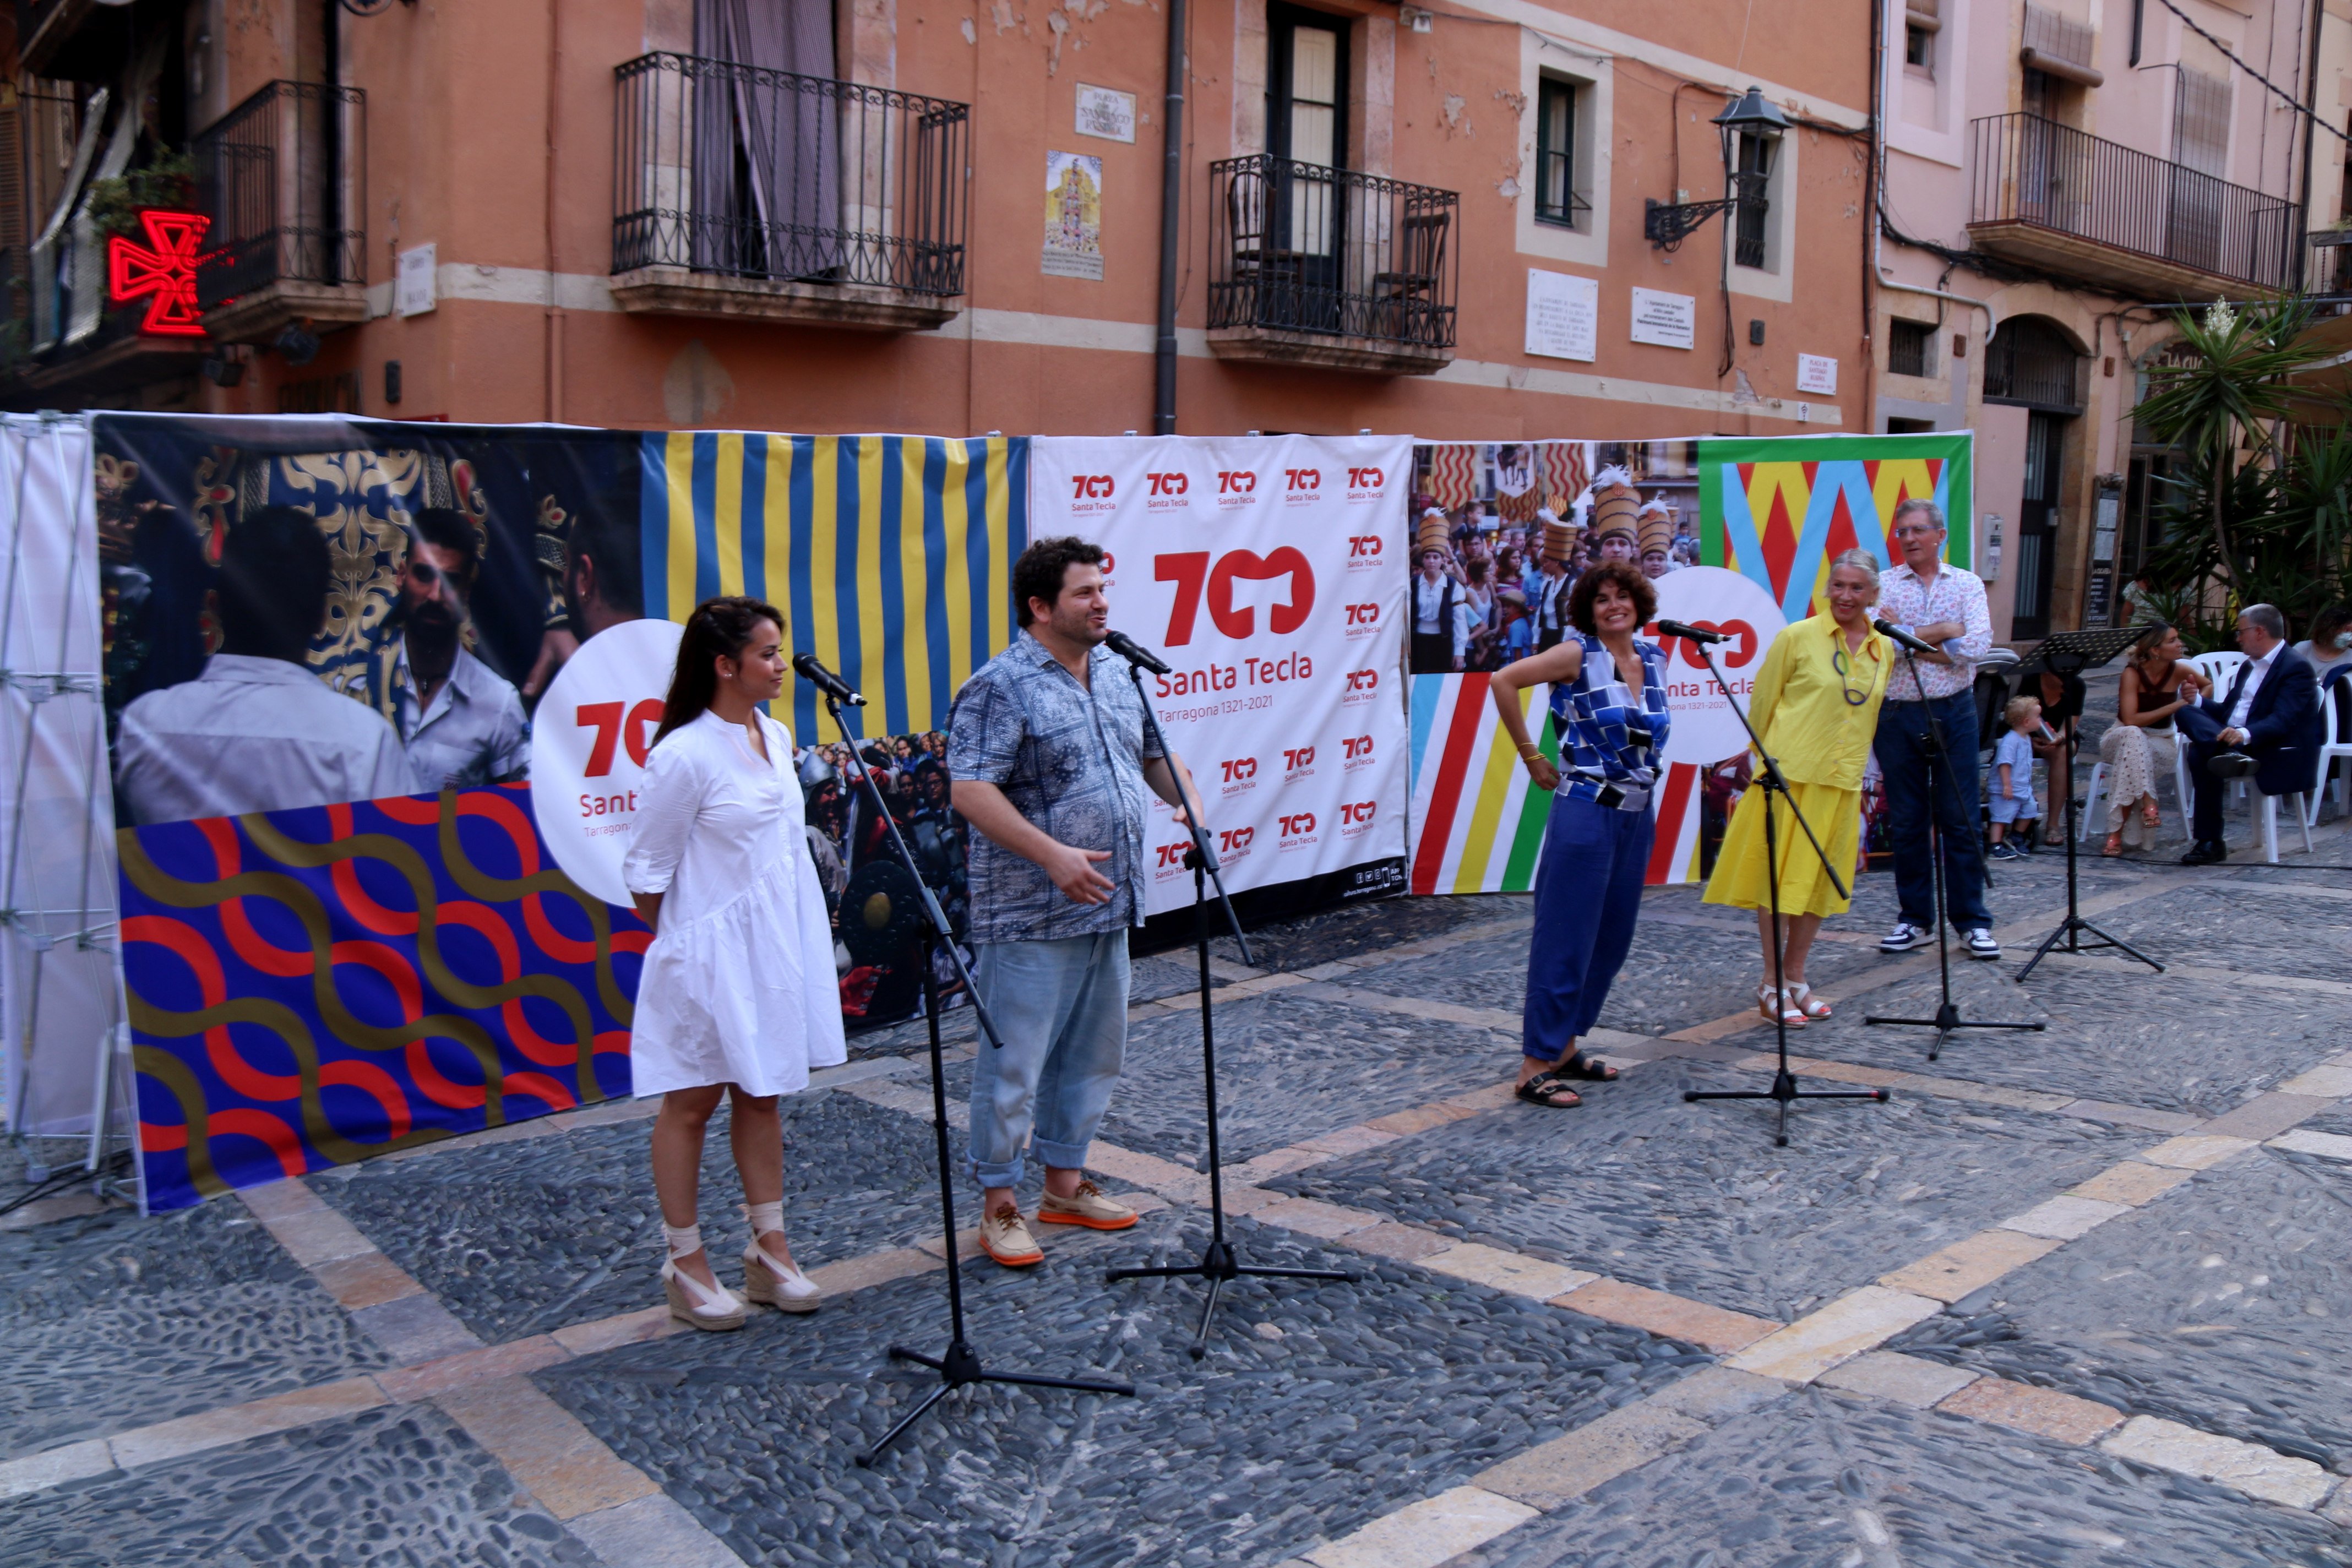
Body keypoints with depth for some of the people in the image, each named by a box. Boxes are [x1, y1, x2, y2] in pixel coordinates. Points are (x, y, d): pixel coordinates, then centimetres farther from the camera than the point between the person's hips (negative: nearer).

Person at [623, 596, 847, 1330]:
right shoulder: (683, 755, -18)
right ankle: (686, 1265, 18)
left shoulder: (775, 736, 6)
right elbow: (647, 873, -12)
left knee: (761, 1093, 15)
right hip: (709, 953, -7)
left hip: (776, 946, 7)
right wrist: (682, 940, 1)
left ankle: (770, 1249, 25)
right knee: (693, 1101, 6)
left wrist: (800, 932, 12)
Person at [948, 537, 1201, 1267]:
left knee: (1094, 1053, 16)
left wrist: (1188, 798, 3)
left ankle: (1065, 1182, 31)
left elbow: (1153, 753, 24)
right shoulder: (1001, 687, -14)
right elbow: (971, 791, -21)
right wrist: (1054, 856, -27)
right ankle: (998, 1205, 13)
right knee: (1015, 1059, 0)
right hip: (1030, 914, -8)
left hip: (1109, 907, 8)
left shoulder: (1117, 673, 12)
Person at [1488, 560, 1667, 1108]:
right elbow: (1503, 680, -16)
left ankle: (1563, 1047, 24)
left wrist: (1639, 768, 14)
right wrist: (1531, 757, -11)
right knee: (1566, 938, -5)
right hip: (1586, 813, -7)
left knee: (1611, 939, 12)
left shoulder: (1654, 659, 9)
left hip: (1638, 817, 7)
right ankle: (1535, 1066, 1)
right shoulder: (1579, 655, -10)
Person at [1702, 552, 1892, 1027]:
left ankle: (1795, 979, 21)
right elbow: (1761, 705, -1)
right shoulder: (1797, 638, -6)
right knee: (1779, 877, -1)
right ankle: (1772, 986, 7)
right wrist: (1764, 763, 1)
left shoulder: (1884, 650, 9)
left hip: (1842, 782, 5)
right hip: (1789, 774, -5)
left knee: (1820, 880, 9)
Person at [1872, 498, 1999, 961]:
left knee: (1961, 820, 2)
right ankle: (1915, 920, 16)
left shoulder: (1967, 584, 5)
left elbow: (1978, 645, -11)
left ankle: (1973, 922, 9)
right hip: (1897, 714, 0)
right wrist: (1942, 632, -11)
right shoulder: (1883, 585, 3)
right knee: (1905, 822, 6)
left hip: (1953, 712, 0)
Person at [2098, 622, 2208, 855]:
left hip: (2161, 743, 1)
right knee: (2132, 735, -40)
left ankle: (2117, 833, -38)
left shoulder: (2179, 670, -7)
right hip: (2122, 738, -1)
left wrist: (2195, 699, -7)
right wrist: (2176, 705, -24)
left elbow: (2209, 686, 16)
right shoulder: (2132, 673, -17)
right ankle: (2147, 802, -44)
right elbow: (2130, 720, -26)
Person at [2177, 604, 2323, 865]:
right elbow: (2228, 710, 24)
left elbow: (2282, 721, -25)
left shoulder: (2296, 667, -11)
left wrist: (2245, 735, -43)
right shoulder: (2250, 665, 21)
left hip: (2276, 754, -9)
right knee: (2186, 713, -20)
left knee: (2203, 755, -32)